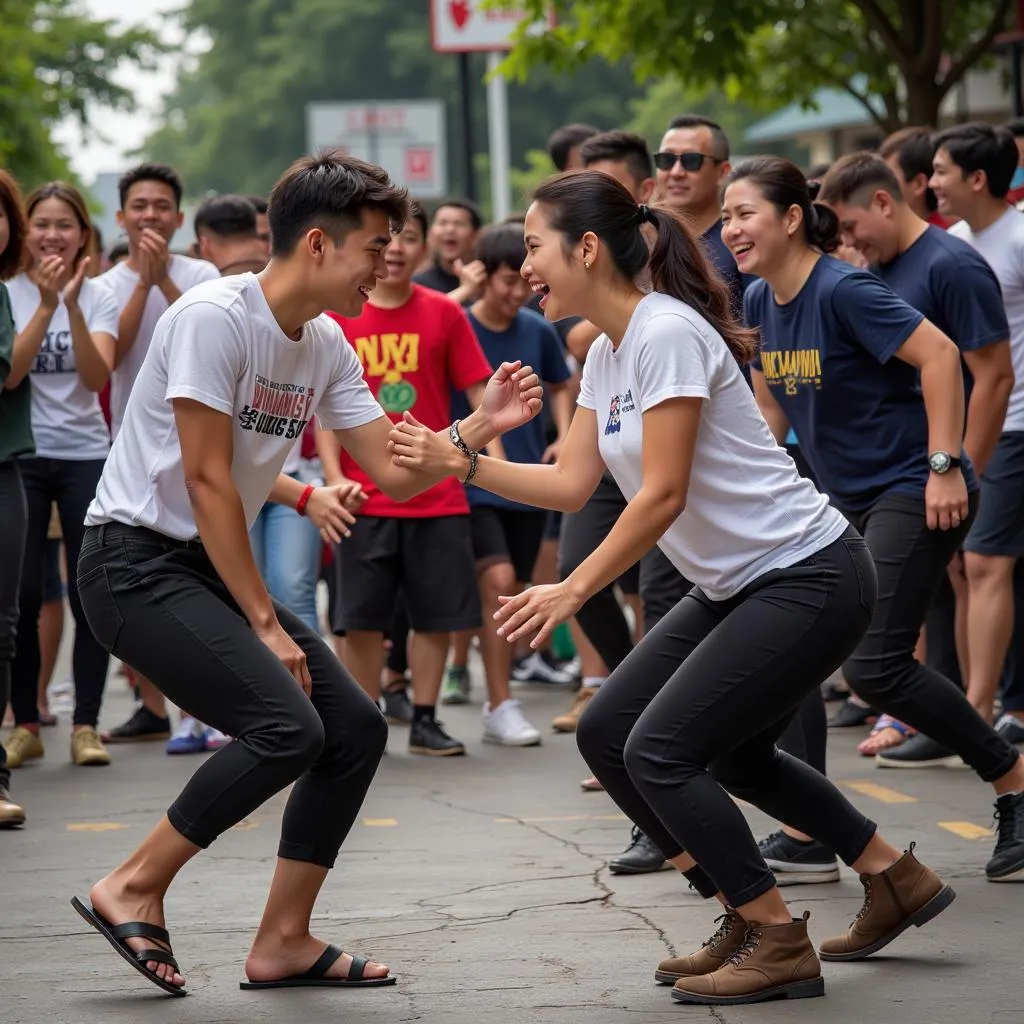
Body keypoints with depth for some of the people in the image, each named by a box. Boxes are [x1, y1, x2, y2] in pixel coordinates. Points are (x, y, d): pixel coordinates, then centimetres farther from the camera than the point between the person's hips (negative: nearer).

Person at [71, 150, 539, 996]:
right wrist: (265, 623, -16)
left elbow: (397, 474, 7)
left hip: (214, 565, 9)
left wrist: (483, 425, -10)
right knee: (288, 726, -22)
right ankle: (133, 891, -6)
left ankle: (283, 943, 10)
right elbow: (207, 481, -19)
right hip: (136, 561, -9)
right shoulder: (214, 317, -18)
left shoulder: (327, 347, 7)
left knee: (357, 728, 2)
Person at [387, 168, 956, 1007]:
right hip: (737, 586, 10)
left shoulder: (667, 332, -20)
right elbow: (571, 484, 9)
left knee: (658, 750, -14)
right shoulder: (607, 354, 9)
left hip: (809, 577, -10)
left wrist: (574, 590, -20)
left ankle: (779, 946, 1)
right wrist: (457, 461, 2)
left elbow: (663, 494, -22)